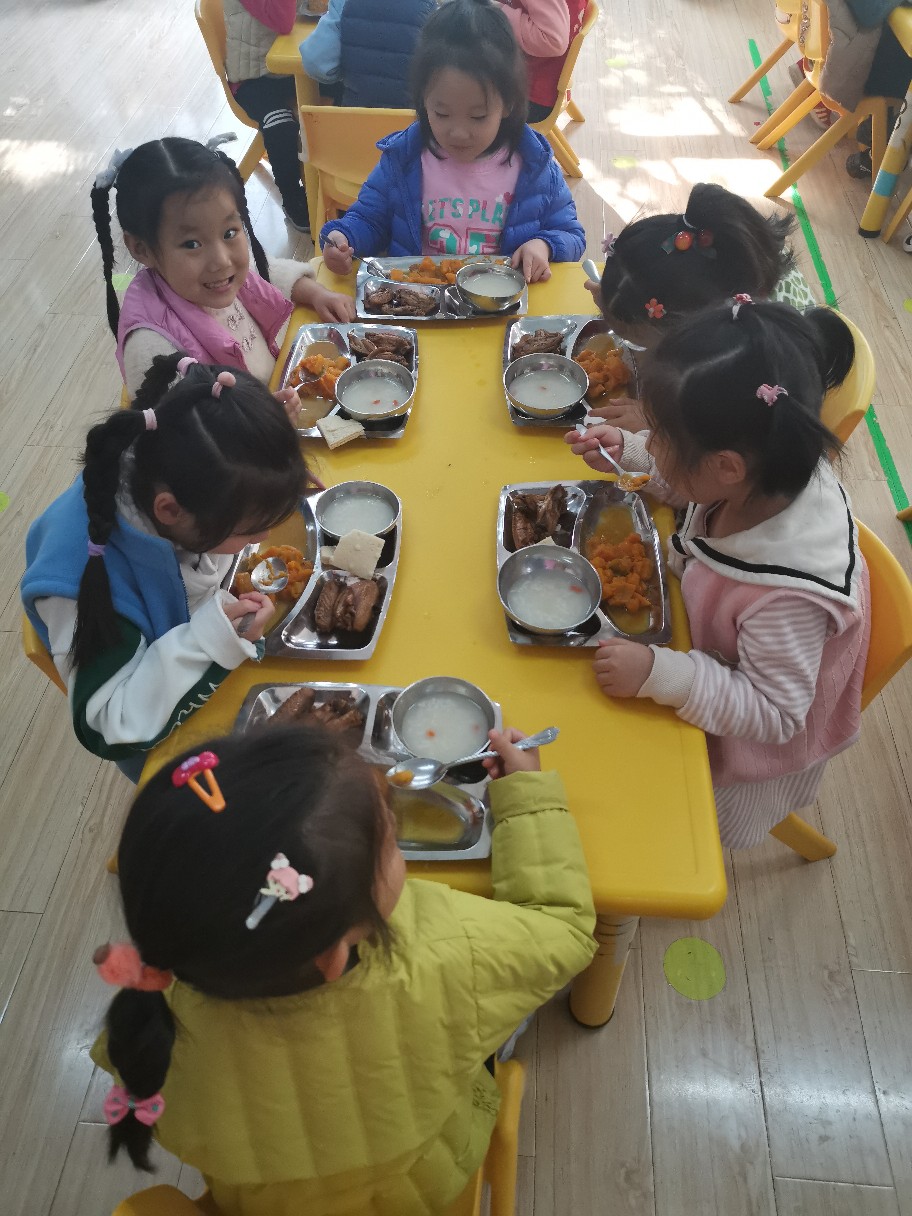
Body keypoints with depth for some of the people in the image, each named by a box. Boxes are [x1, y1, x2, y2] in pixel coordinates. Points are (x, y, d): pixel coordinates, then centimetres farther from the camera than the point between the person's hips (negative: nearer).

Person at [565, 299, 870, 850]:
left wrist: (660, 674, -41)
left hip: (748, 748, -6)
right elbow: (685, 484, 0)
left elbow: (772, 714, -32)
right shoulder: (769, 474, -24)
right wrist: (625, 451, -11)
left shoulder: (786, 595, -46)